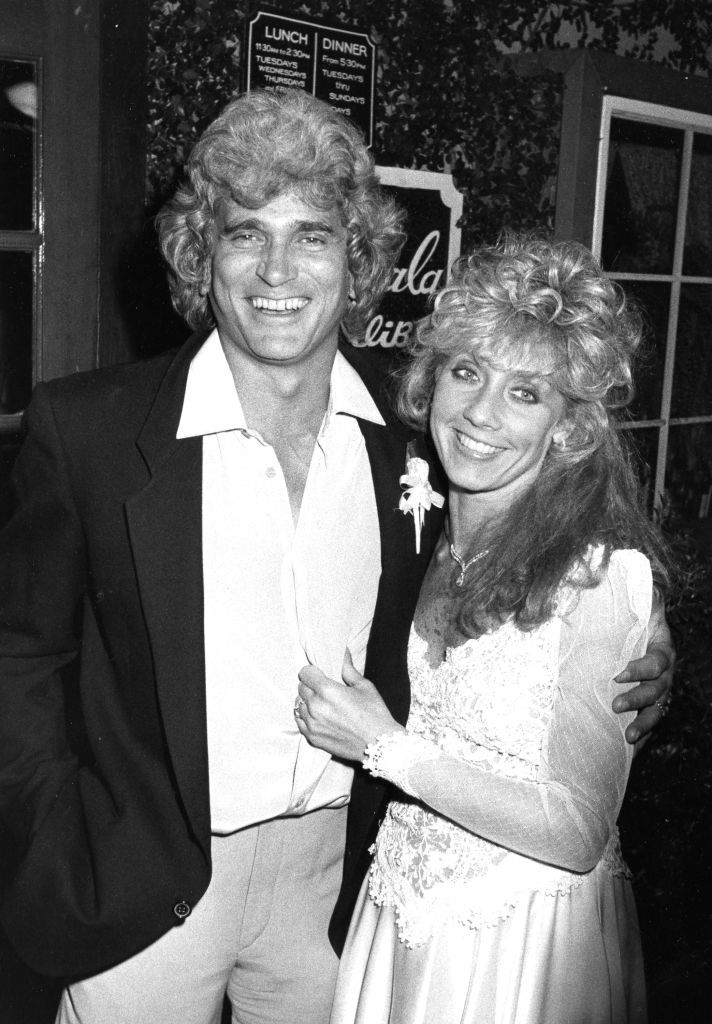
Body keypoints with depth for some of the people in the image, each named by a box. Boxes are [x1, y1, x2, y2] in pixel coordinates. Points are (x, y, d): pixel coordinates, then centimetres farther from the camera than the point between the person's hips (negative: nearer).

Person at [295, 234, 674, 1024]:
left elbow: (576, 834, -21)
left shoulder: (605, 570, -23)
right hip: (403, 908, 6)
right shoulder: (430, 531, -2)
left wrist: (386, 748, -21)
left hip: (527, 931, -6)